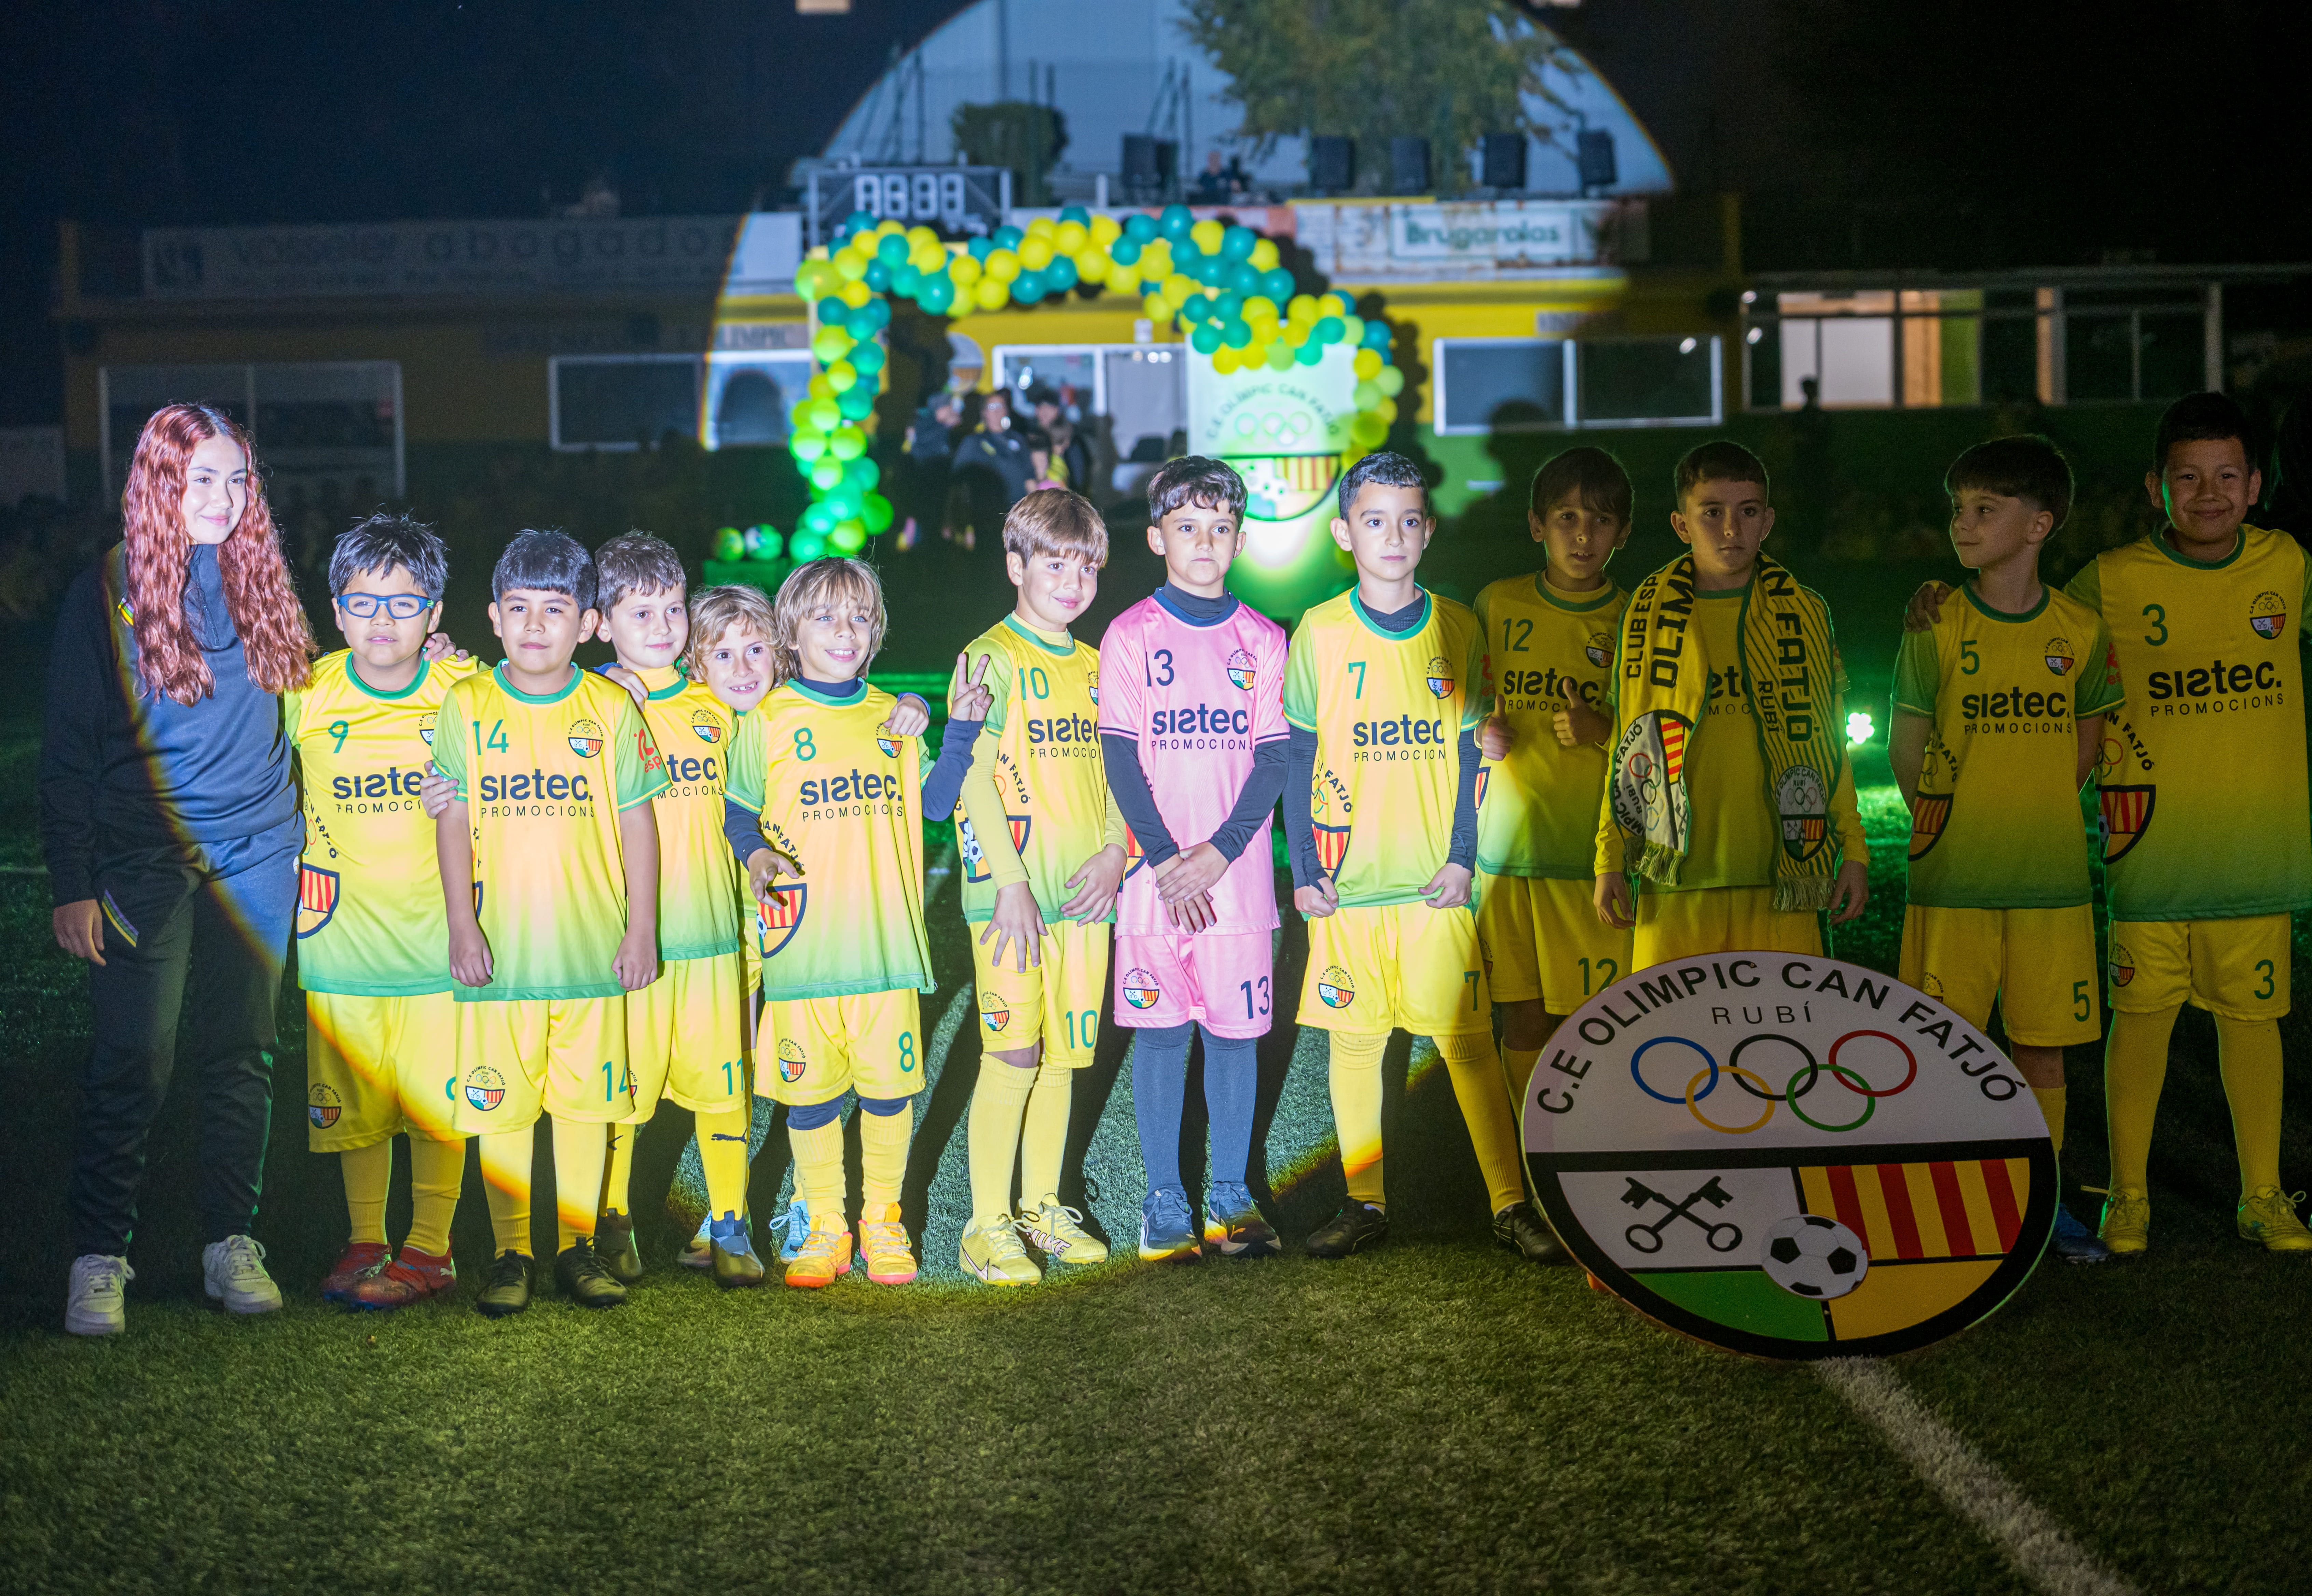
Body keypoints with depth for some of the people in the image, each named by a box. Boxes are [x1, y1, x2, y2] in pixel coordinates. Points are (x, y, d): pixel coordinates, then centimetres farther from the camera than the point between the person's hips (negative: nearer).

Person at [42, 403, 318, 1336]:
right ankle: (99, 1257, 7)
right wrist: (72, 885, -6)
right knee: (132, 1065, -3)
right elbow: (68, 752, -1)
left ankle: (231, 1243, 17)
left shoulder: (257, 579, 8)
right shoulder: (106, 594, -2)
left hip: (256, 858, 3)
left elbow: (296, 696, 20)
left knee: (240, 1054, 7)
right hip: (144, 862, -3)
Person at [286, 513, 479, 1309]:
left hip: (438, 934, -1)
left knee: (438, 1096, 4)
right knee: (354, 1099, 9)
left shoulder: (463, 691, -5)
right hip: (345, 931, 1)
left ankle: (429, 1250, 17)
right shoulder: (305, 695, -3)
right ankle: (365, 1243, 24)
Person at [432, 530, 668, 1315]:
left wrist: (642, 928, 1)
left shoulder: (611, 708, 1)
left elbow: (637, 819, 4)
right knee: (499, 1102, 4)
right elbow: (454, 820, 2)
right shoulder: (467, 706, 1)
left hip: (593, 946, 0)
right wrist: (462, 925, -4)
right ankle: (511, 1253, 16)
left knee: (586, 1100, 7)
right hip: (500, 947, 0)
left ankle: (578, 1245, 20)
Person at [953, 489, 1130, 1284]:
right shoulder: (991, 658, -4)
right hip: (1012, 891, -6)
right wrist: (1011, 883, -16)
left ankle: (1042, 1206, 23)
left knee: (1063, 1054, 11)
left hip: (1086, 892, 6)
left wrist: (1114, 851, 0)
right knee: (1013, 1054, -6)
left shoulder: (1096, 666, 15)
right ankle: (988, 1225, 3)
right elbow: (976, 777, -10)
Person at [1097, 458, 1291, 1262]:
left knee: (1236, 1029, 6)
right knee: (1161, 1031, 3)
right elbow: (1122, 759, -4)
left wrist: (1219, 852, -11)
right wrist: (1165, 861, -12)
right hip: (1154, 872, -2)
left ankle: (1231, 1196, 19)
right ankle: (1165, 1202, 14)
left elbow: (1273, 758, 1)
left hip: (1238, 870, 2)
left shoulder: (1263, 640, 6)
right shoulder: (1131, 636, 0)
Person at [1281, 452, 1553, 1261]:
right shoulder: (1321, 632, 1)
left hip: (1436, 882, 0)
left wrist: (1462, 858, -3)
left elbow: (1471, 752, 7)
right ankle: (1365, 1202, 17)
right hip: (1347, 882, 0)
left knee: (1467, 1040, -2)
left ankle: (1511, 1203, 6)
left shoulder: (1458, 629, 4)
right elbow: (1295, 758, 4)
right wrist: (1305, 871, -2)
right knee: (1352, 1040, 5)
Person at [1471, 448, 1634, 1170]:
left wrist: (1603, 732, -12)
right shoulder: (1497, 605, 7)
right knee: (1525, 1021, 4)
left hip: (1600, 854, -1)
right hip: (1508, 850, 2)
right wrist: (1481, 735, -2)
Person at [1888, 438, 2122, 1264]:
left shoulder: (2081, 629, 2)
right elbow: (1905, 748, 3)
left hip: (2052, 877, 2)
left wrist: (2036, 814, 6)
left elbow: (2087, 738, 14)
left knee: (2043, 1041, 8)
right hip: (1953, 880, -2)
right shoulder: (1937, 629, -3)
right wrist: (1949, 825, 4)